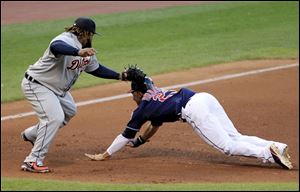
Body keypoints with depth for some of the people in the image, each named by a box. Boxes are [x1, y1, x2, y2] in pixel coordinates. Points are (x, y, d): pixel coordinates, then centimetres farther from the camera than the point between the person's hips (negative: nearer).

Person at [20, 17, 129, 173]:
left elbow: (96, 69, 19)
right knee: (55, 118, -22)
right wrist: (78, 52, -67)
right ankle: (32, 162, -19)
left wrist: (120, 76, 13)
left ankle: (32, 134, 39)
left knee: (69, 111, 26)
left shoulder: (87, 51, 2)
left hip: (57, 89, 11)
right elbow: (55, 47, -52)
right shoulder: (67, 40, -27)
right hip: (37, 85, -11)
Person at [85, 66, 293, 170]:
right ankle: (276, 146, -14)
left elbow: (127, 134, 21)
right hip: (205, 97, 8)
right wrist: (138, 142, 64)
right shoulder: (157, 94, 37)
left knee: (228, 146, -12)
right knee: (235, 137, 4)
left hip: (194, 110, -8)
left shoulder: (143, 108, 16)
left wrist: (105, 155, 29)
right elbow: (155, 125, 51)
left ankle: (268, 153, -31)